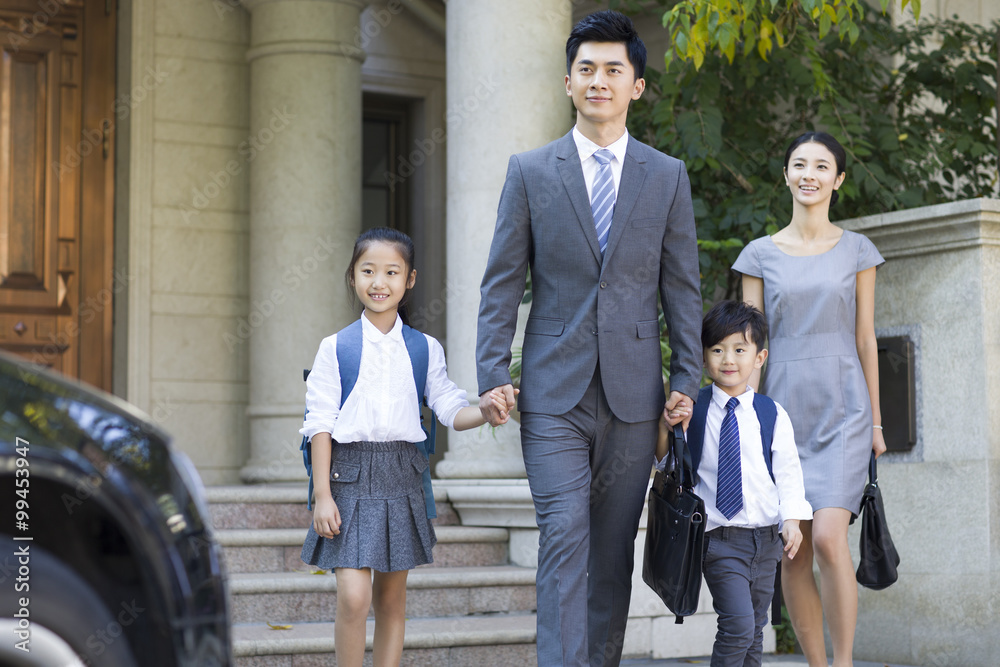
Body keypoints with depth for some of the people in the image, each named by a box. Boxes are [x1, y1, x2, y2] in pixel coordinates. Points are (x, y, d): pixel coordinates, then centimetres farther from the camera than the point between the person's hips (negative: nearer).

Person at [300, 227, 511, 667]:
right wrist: (322, 495, -6)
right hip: (350, 476, -3)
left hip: (401, 478, 3)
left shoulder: (425, 349, 7)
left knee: (392, 599, 9)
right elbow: (320, 424, -1)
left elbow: (451, 410, 3)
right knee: (353, 595, -13)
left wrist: (486, 411, -19)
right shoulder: (335, 348, 0)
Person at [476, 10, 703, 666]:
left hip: (633, 393, 2)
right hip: (554, 392, -1)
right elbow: (502, 284, 4)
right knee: (564, 539, -11)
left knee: (613, 550, 7)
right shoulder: (531, 171, 5)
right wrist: (493, 375, -4)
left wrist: (687, 379, 1)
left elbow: (682, 287, 8)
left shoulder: (668, 176, 8)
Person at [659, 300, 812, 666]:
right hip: (719, 538, -3)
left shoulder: (772, 415, 1)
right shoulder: (692, 410, -2)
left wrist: (792, 519, -10)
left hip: (766, 536, 3)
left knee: (755, 630, 12)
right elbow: (666, 464, 2)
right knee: (738, 623, -17)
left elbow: (788, 471, 2)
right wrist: (665, 428, -16)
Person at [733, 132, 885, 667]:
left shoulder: (856, 251, 6)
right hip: (783, 408, 2)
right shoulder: (760, 255, 7)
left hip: (842, 409, -2)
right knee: (791, 556, 2)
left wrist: (875, 421, 5)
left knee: (828, 539, -18)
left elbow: (865, 339, 7)